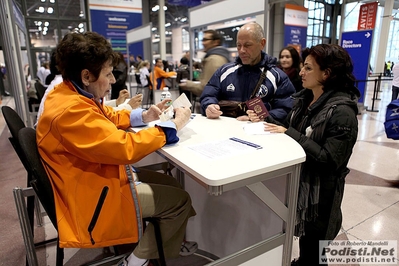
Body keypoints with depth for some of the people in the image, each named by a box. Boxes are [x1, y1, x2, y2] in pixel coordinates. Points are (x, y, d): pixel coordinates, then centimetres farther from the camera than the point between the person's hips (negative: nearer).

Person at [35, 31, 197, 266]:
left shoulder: (71, 94, 1)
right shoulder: (70, 110, -31)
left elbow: (108, 117, 15)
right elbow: (126, 147, -31)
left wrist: (144, 116, 0)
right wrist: (173, 126, -21)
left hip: (98, 175, 10)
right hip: (95, 196, -9)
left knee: (171, 183, 11)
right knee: (180, 199, -2)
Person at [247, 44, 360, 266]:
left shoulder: (342, 112, -22)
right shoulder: (304, 98, 3)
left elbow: (330, 160, -25)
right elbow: (289, 130, 8)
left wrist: (292, 136, -26)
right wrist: (265, 119, -6)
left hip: (319, 192, -6)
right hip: (298, 180, 7)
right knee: (303, 238, 23)